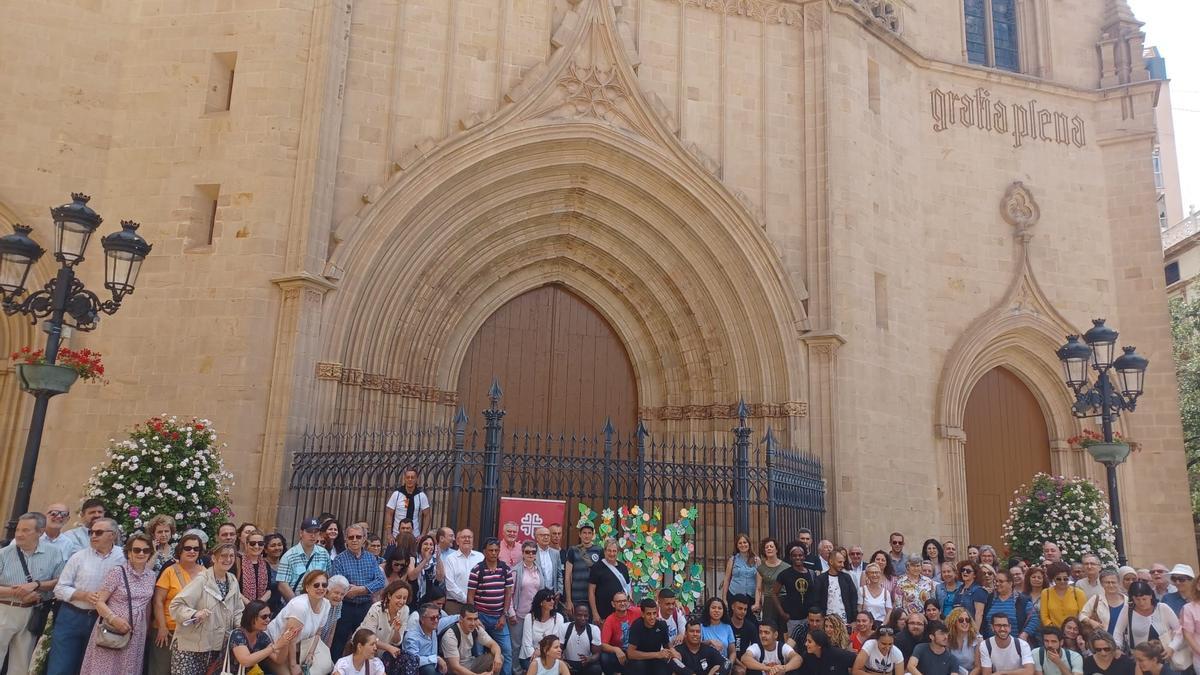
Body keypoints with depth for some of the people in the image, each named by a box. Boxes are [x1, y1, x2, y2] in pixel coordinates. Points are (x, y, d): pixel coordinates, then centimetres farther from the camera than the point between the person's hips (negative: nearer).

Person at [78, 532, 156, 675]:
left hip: (136, 634, 4)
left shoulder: (151, 575, 6)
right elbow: (99, 601, -11)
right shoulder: (117, 572, -10)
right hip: (111, 632, -4)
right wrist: (114, 619, -23)